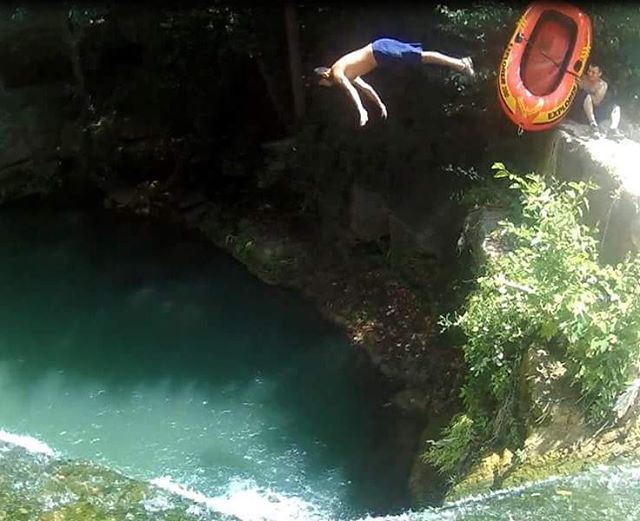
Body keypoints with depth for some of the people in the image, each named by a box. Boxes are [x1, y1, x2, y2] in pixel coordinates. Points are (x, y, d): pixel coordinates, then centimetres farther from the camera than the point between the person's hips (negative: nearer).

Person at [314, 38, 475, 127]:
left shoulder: (336, 73, -6)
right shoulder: (346, 73, 23)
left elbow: (350, 89, -23)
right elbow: (365, 87, 31)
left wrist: (362, 110, -32)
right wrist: (380, 105, 34)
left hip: (380, 51, -8)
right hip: (379, 48, 8)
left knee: (422, 56, -11)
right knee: (422, 56, 6)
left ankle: (459, 64, -14)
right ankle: (461, 62, 7)